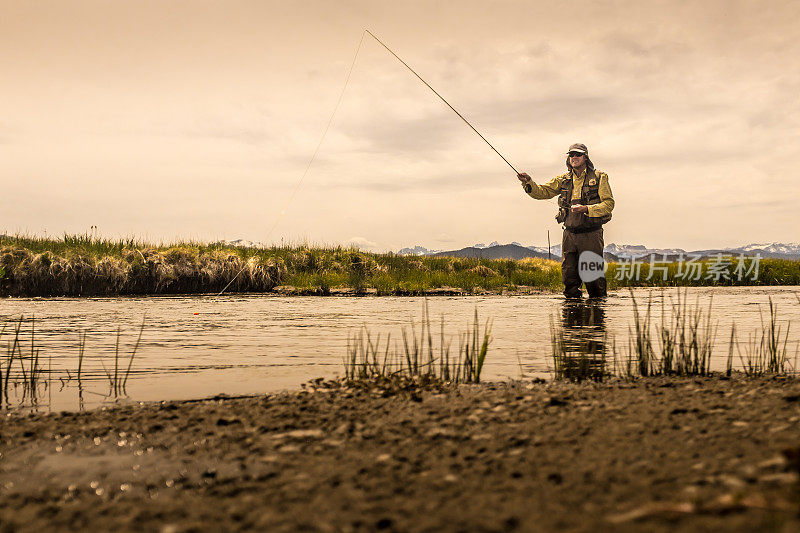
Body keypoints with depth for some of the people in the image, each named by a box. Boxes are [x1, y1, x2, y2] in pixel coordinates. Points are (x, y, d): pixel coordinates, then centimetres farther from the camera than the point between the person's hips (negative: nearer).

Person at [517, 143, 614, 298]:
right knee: (568, 276, 5)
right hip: (569, 234, 4)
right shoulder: (563, 179, 12)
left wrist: (586, 209, -20)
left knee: (594, 279, -2)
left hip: (590, 234, -4)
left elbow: (609, 204, -7)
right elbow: (542, 192, 9)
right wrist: (528, 182, -10)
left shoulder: (599, 177, 0)